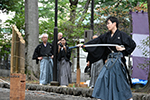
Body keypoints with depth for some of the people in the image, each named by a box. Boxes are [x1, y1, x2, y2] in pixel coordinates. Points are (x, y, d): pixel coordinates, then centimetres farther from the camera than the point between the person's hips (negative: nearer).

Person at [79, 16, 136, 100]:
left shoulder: (121, 35, -5)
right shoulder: (107, 36, 10)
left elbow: (133, 44, -2)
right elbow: (96, 41, 10)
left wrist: (123, 49, -10)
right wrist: (84, 45, 7)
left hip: (118, 60, -6)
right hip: (109, 60, 6)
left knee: (120, 80, -2)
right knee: (102, 77, -2)